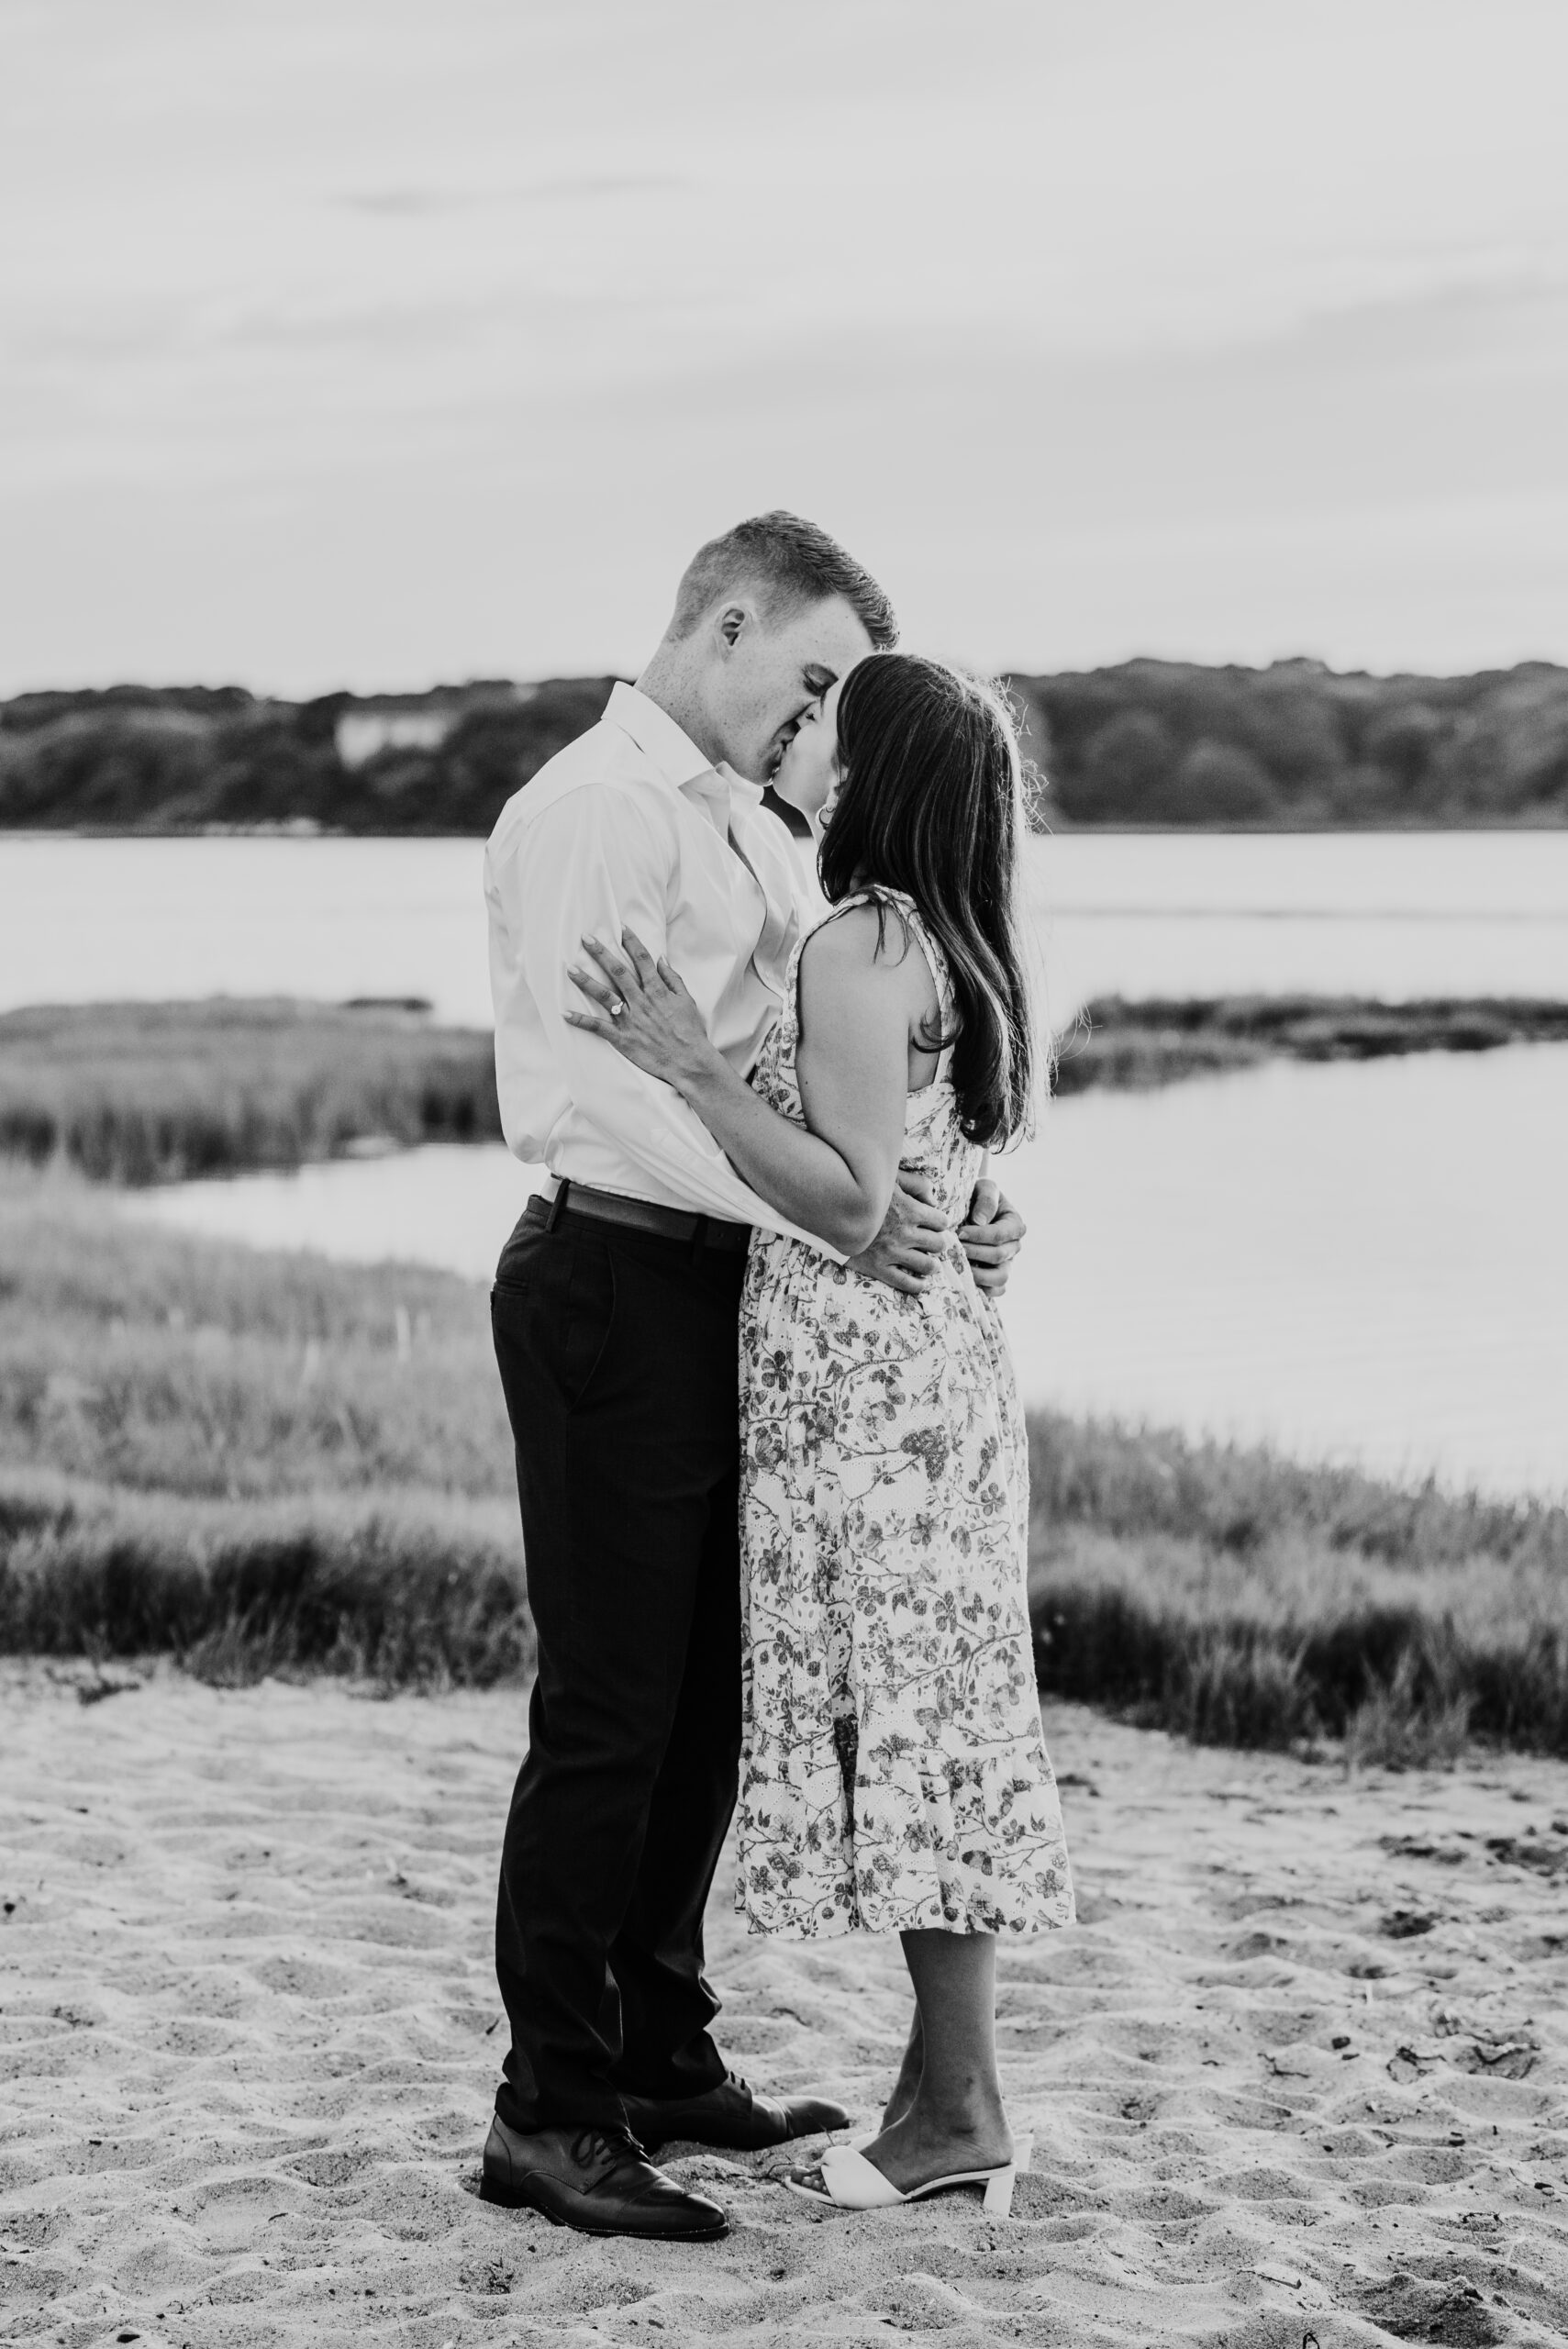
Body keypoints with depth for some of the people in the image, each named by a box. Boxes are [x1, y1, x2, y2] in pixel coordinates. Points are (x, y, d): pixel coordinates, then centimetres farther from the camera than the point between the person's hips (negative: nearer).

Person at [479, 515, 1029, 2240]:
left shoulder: (753, 833, 18)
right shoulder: (588, 813, -11)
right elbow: (615, 1088, -22)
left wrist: (952, 1195, -2)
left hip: (724, 1286, 9)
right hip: (615, 1278, -9)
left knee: (702, 1701, 15)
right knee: (608, 1707, -4)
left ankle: (661, 2057, 27)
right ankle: (549, 2110, 5)